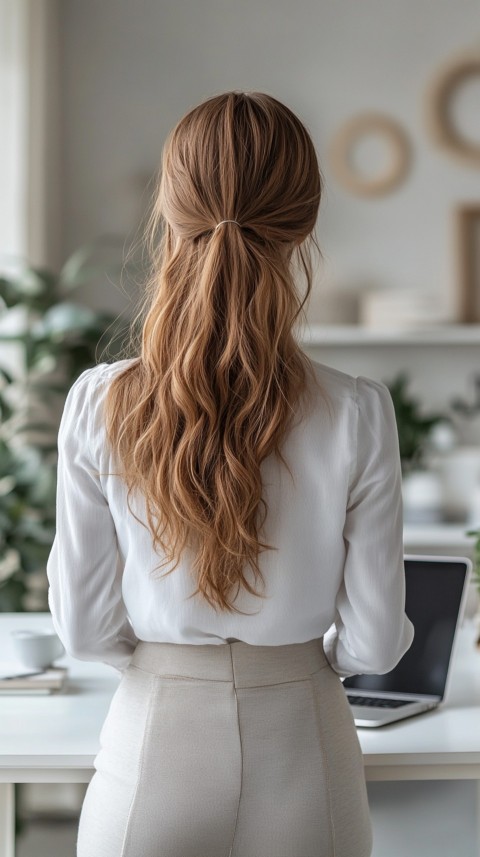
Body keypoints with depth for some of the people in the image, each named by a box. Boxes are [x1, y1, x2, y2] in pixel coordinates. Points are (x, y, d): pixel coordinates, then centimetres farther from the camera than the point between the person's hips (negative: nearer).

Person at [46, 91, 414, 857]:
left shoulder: (101, 407, -14)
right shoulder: (357, 415, -15)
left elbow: (85, 630, -7)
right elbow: (375, 641, -7)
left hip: (155, 739, 0)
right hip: (300, 748, 0)